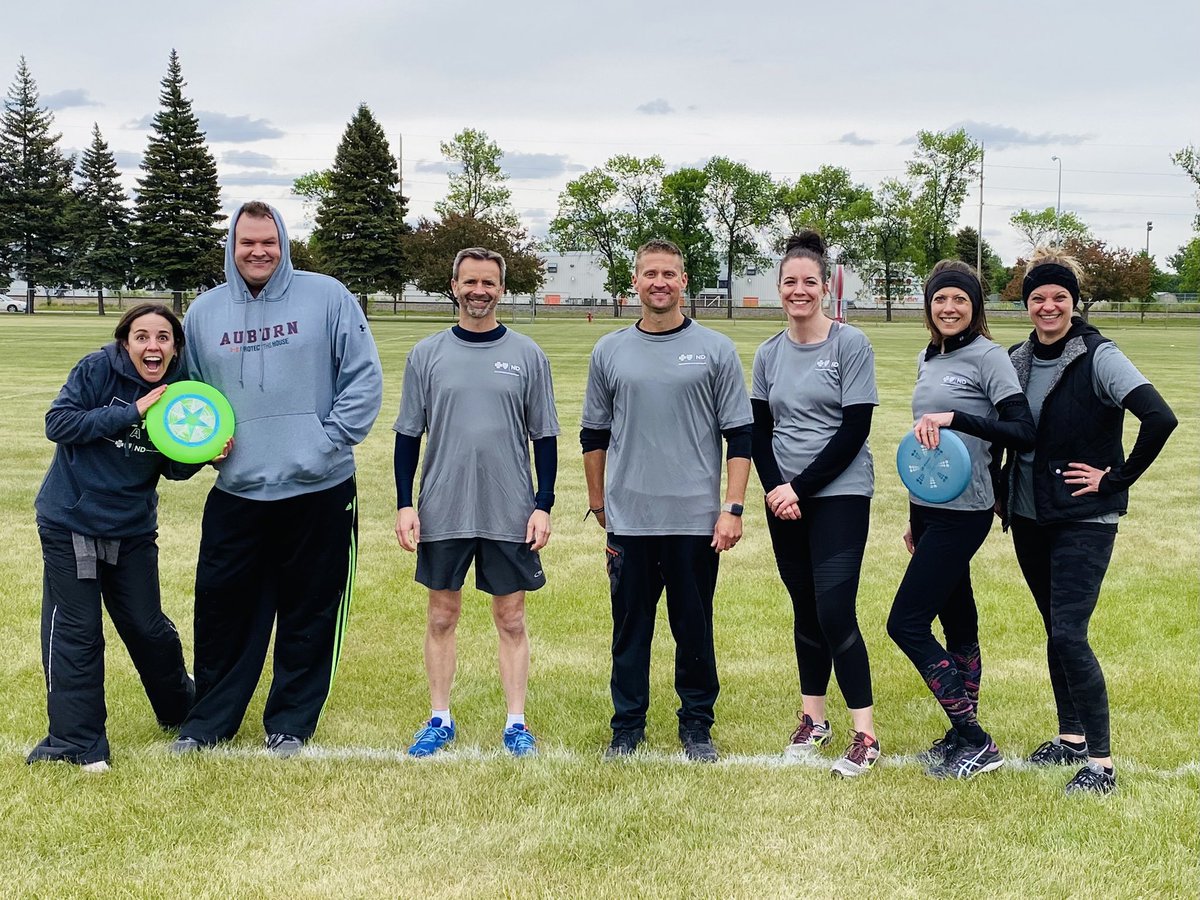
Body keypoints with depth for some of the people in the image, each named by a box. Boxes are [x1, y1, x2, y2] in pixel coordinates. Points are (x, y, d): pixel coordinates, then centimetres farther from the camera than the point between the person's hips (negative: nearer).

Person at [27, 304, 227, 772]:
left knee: (147, 627, 11)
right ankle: (77, 740, 11)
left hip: (132, 527, 3)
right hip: (70, 521, -3)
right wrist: (131, 412, -26)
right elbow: (58, 423, -21)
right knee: (75, 629, 1)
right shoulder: (98, 369, -14)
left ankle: (183, 712, 34)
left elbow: (173, 467, 2)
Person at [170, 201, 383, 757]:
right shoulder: (205, 312, 7)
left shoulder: (326, 297, -3)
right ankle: (208, 720, 24)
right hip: (236, 492, 3)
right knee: (222, 609, 8)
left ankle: (290, 722, 22)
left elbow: (365, 378, -4)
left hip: (318, 492, -2)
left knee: (310, 615, 7)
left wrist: (329, 441, -11)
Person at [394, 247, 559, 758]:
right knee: (442, 616, 9)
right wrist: (404, 505, -1)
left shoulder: (527, 355, 2)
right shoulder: (427, 354, 4)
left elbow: (544, 436, 4)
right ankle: (440, 720, 20)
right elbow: (408, 434, 6)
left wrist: (543, 505, -3)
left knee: (511, 620, 5)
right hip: (442, 511, 1)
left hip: (511, 514, -1)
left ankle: (516, 724, 13)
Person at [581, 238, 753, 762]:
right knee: (630, 627, 7)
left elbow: (739, 436, 0)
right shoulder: (610, 351, 8)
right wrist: (597, 503, 16)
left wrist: (733, 508, -7)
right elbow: (594, 435, 16)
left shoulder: (715, 350, 2)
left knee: (694, 628, 6)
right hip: (629, 520, 2)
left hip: (696, 519, -1)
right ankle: (627, 725, 19)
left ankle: (696, 726, 19)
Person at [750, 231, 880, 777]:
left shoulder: (850, 345, -6)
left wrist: (801, 487, -14)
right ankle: (813, 719, 22)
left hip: (839, 495, -5)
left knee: (834, 612, -12)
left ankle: (865, 735, -5)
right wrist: (774, 487, -8)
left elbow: (855, 429, -11)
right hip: (784, 500, 5)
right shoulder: (768, 354, 8)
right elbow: (759, 431, 10)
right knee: (805, 611, 11)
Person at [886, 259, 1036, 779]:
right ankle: (964, 736, 22)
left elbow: (1023, 432, -19)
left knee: (906, 624, -10)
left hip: (962, 513, -8)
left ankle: (976, 743, -3)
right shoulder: (928, 359, 13)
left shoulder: (989, 357, -11)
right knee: (958, 625, 13)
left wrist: (953, 418, -28)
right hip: (929, 508, 8)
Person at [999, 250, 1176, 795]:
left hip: (1083, 520, -6)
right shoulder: (1017, 360, 6)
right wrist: (1001, 492, 8)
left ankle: (1101, 763, -7)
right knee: (1055, 630, 14)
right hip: (1029, 516, 6)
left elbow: (1160, 419, -22)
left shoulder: (1098, 357, -12)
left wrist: (1114, 479, -16)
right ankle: (1070, 738, 28)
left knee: (1069, 634, -14)